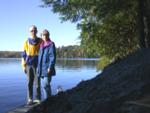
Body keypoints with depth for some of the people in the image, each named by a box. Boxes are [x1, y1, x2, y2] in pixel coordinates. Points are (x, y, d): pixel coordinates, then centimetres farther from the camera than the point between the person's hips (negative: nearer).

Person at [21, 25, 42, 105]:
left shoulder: (41, 41, 2)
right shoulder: (26, 42, 7)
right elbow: (24, 55, 10)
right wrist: (23, 66, 5)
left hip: (38, 65, -2)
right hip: (29, 65, 2)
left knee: (37, 83, 0)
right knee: (29, 83, 4)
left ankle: (38, 99, 11)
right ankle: (30, 99, 12)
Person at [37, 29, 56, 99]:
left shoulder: (51, 44, -5)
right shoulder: (41, 45, 15)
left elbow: (53, 57, -11)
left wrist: (50, 67, -19)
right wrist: (38, 67, 18)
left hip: (47, 68, -7)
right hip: (42, 69, 7)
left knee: (46, 85, -11)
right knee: (43, 85, 10)